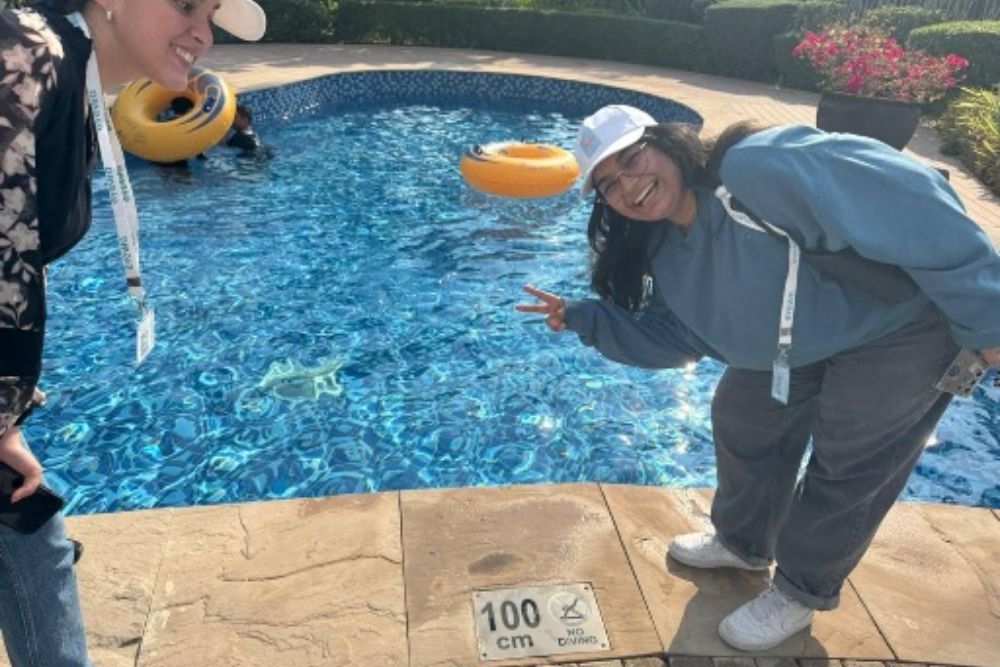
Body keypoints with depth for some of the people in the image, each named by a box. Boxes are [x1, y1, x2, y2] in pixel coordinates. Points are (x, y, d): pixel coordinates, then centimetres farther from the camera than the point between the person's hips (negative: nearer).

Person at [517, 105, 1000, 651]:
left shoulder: (758, 167, -34)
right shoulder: (669, 255, -6)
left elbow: (909, 200, -34)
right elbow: (669, 335, 2)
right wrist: (582, 318, -10)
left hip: (902, 324, -8)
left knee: (847, 469, 1)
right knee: (742, 420, 16)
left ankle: (801, 592, 25)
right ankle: (743, 542, 42)